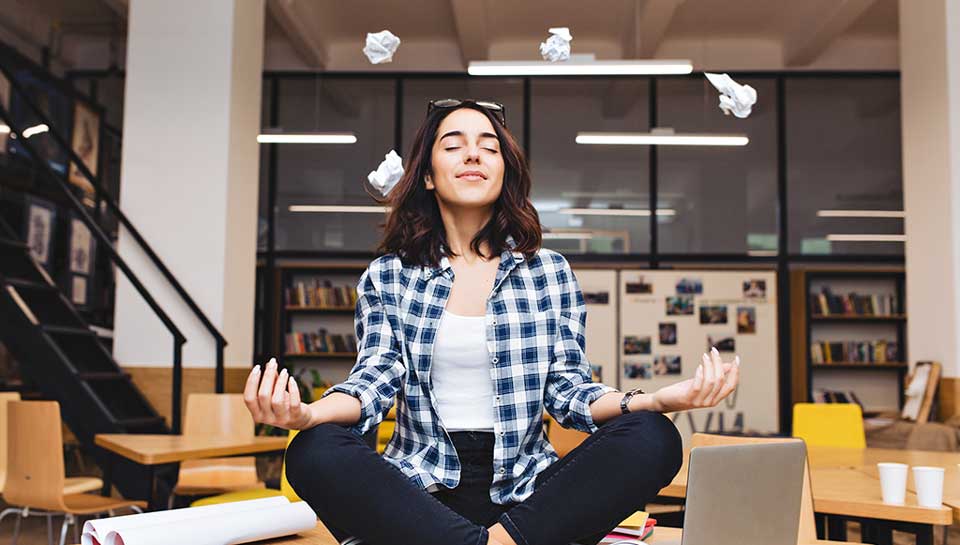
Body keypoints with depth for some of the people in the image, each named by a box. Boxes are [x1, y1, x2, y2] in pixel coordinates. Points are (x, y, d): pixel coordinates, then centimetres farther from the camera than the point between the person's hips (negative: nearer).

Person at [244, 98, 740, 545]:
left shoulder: (550, 272, 8)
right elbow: (375, 380, -3)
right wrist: (307, 413, -26)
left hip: (524, 493, 1)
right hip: (422, 487, 0)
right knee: (314, 452, -30)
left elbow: (568, 390, 2)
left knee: (652, 437, -23)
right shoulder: (387, 277, 7)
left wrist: (656, 399, -19)